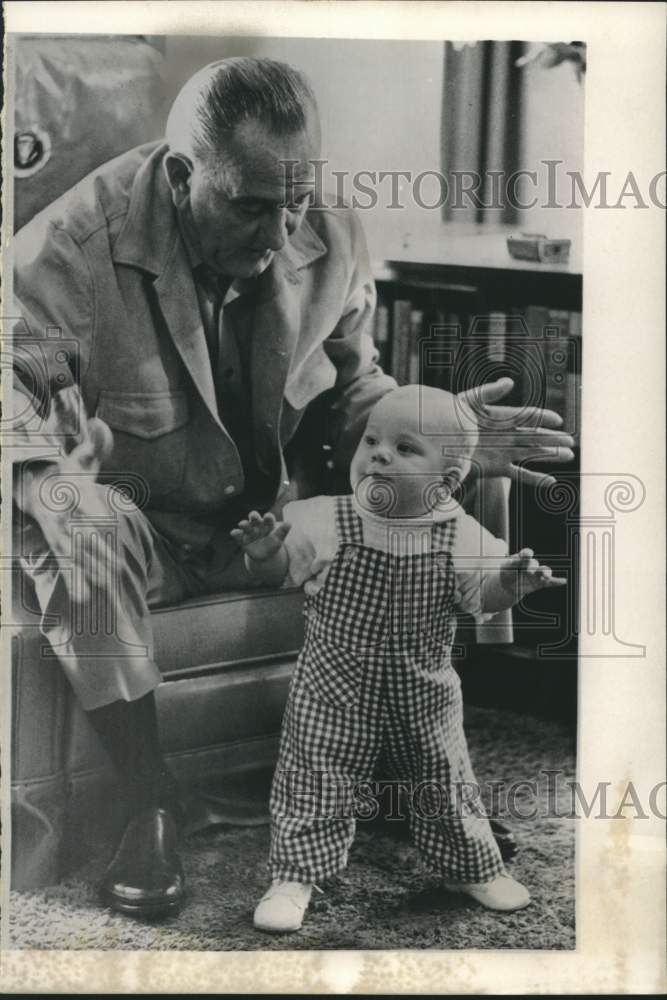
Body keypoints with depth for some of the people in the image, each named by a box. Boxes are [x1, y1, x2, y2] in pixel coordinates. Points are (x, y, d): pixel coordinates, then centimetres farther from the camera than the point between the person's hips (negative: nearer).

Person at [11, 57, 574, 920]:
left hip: (280, 514, 4)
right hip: (145, 527, -3)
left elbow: (350, 387, 5)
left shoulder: (331, 240, -8)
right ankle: (149, 799, -19)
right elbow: (19, 402, -19)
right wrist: (48, 487, -41)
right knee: (87, 543, -37)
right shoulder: (69, 249, -21)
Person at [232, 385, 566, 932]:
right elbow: (279, 571, -8)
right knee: (313, 783, 4)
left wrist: (511, 583, -34)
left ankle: (474, 868, 39)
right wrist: (264, 553, -30)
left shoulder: (459, 537, -12)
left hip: (424, 691, 2)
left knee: (446, 784, 16)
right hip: (334, 690, -1)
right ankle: (295, 877, 23)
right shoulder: (326, 523, -14)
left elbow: (482, 598, -12)